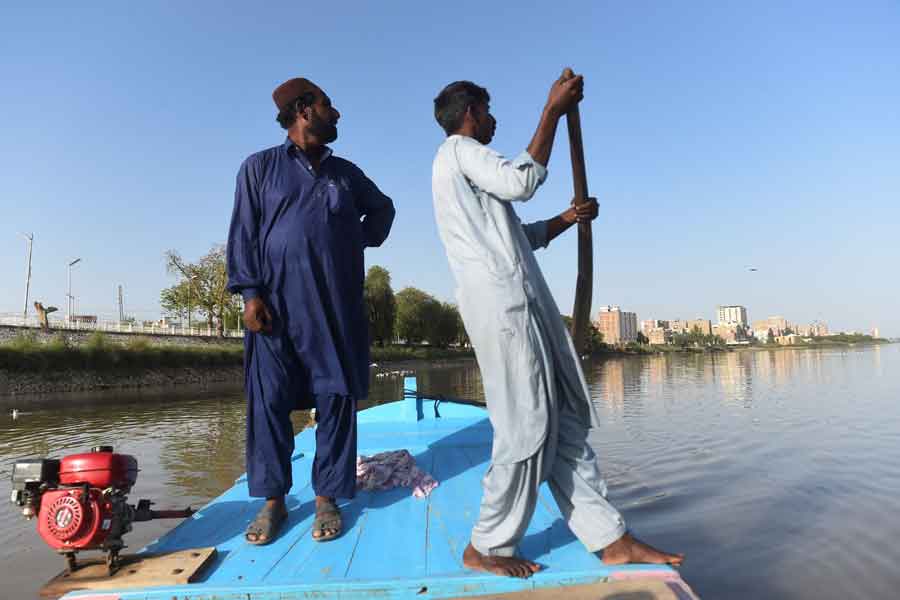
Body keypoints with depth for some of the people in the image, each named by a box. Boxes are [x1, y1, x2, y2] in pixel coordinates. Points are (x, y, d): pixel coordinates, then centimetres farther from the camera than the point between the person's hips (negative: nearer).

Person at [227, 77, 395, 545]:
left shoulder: (346, 172, 18)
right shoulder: (260, 167, 9)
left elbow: (383, 208, 33)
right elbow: (243, 233, 2)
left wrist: (364, 239, 16)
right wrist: (249, 293, -9)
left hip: (338, 305, 3)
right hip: (277, 303, -2)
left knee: (336, 399, 1)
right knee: (268, 401, -1)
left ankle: (327, 498, 13)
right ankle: (273, 500, 13)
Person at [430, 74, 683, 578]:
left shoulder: (465, 160, 31)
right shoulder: (459, 149, 3)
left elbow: (519, 238, 32)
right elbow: (522, 181, -13)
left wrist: (567, 219, 27)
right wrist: (553, 112, -5)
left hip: (523, 304, 10)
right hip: (502, 303, -10)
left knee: (566, 422, 6)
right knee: (527, 428, -7)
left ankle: (611, 539, 12)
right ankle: (486, 547, 8)